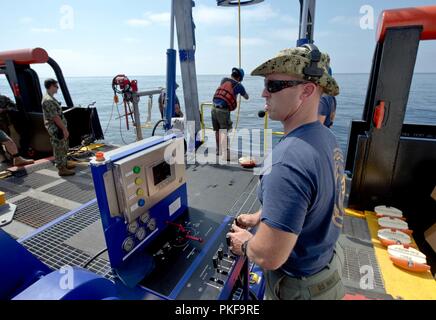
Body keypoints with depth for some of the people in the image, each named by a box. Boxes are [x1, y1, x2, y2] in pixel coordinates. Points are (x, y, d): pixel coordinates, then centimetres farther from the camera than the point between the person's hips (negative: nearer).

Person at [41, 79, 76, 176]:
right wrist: (64, 129, -21)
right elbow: (55, 117, -23)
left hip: (59, 128, 10)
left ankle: (65, 163, 34)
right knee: (59, 149, -1)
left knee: (63, 147, 20)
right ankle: (62, 169, 8)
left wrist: (64, 128, 20)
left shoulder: (50, 98, 13)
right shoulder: (48, 100, -20)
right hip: (56, 129, -10)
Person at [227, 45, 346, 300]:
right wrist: (259, 217, 8)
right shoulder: (327, 137, -6)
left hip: (300, 287, -7)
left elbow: (269, 257, -33)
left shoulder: (288, 162, -36)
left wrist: (245, 244, -12)